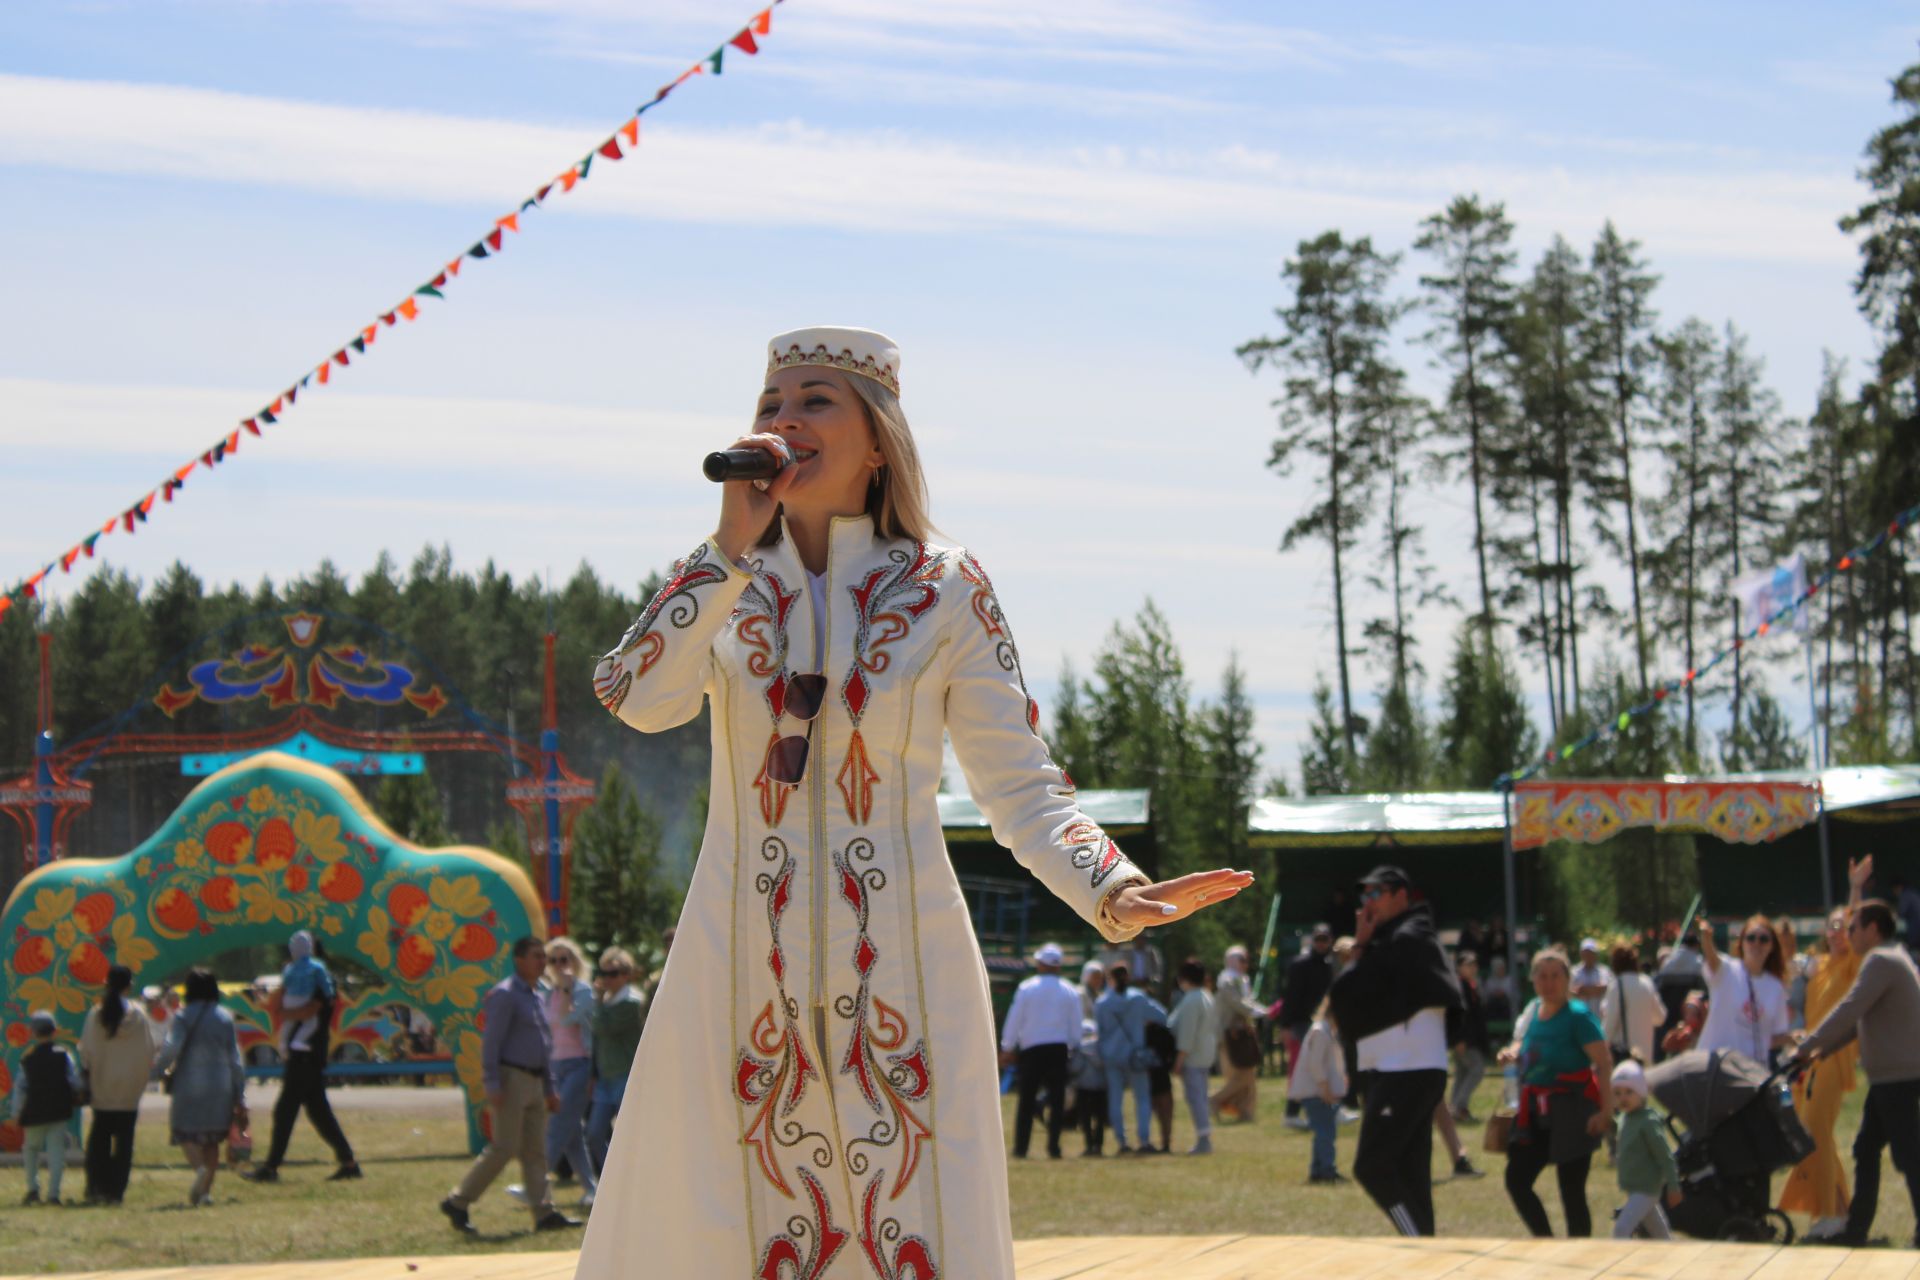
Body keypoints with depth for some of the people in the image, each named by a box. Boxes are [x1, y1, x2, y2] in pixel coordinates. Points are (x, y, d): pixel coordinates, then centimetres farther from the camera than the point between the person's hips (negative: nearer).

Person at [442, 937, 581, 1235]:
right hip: (511, 1079, -9)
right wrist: (492, 1085, -21)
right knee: (504, 1148, -10)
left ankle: (544, 1212, 3)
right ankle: (457, 1202, 0)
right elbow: (491, 1042, -15)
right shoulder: (505, 995, -9)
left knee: (535, 1151, 5)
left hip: (534, 1082, 9)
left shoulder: (537, 997, 18)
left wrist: (550, 1088, 21)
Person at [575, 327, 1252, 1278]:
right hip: (743, 971, 2)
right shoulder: (720, 581, 7)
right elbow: (640, 700, -13)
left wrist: (1112, 892, -19)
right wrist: (733, 545, -17)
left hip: (901, 972, -1)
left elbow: (1019, 786, -2)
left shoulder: (944, 589, 2)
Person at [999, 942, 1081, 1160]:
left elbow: (1014, 1020, -1)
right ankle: (1053, 1148, -2)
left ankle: (1020, 1148, 3)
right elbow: (1075, 1029, 5)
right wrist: (1071, 1048, 18)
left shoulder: (1026, 988, -4)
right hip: (1059, 1049, 1)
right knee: (1057, 1100, 4)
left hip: (1031, 1049, -1)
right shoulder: (1070, 992, 2)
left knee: (1026, 1101, 5)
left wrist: (1007, 1049, 8)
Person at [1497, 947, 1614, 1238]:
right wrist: (1512, 1053, 1)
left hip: (1571, 1111, -7)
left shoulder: (1578, 1015, -13)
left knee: (1571, 1190, -4)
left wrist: (1605, 1110, -28)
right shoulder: (1535, 1010, 8)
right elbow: (1524, 1044, 26)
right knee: (1516, 1181, 4)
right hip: (1537, 1111, 7)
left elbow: (1604, 1064, -19)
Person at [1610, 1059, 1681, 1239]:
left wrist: (1673, 1187, -16)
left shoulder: (1648, 1122, -18)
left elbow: (1665, 1155, -17)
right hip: (1633, 1189, 9)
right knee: (1659, 1233, 22)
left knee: (1622, 1228, -20)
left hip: (1646, 1189, -9)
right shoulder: (1623, 1119, 6)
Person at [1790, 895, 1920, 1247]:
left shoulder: (1881, 960, -15)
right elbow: (1859, 1018, 21)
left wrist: (1806, 1048, -14)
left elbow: (1849, 1011, -20)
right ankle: (1856, 1229, 18)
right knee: (1866, 1150, 14)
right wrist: (1823, 1050, 15)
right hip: (1890, 1076, 10)